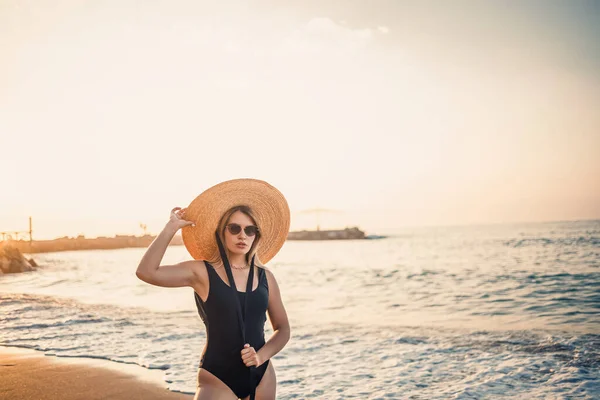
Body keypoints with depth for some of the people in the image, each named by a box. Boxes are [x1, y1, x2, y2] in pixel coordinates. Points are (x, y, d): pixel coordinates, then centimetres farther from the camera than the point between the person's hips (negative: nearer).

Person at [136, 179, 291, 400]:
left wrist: (261, 355, -8)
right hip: (217, 377, -4)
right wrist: (172, 227, -17)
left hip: (261, 376, 4)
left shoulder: (265, 277, 2)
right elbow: (146, 272, -20)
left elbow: (283, 328, 9)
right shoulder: (202, 272, -7)